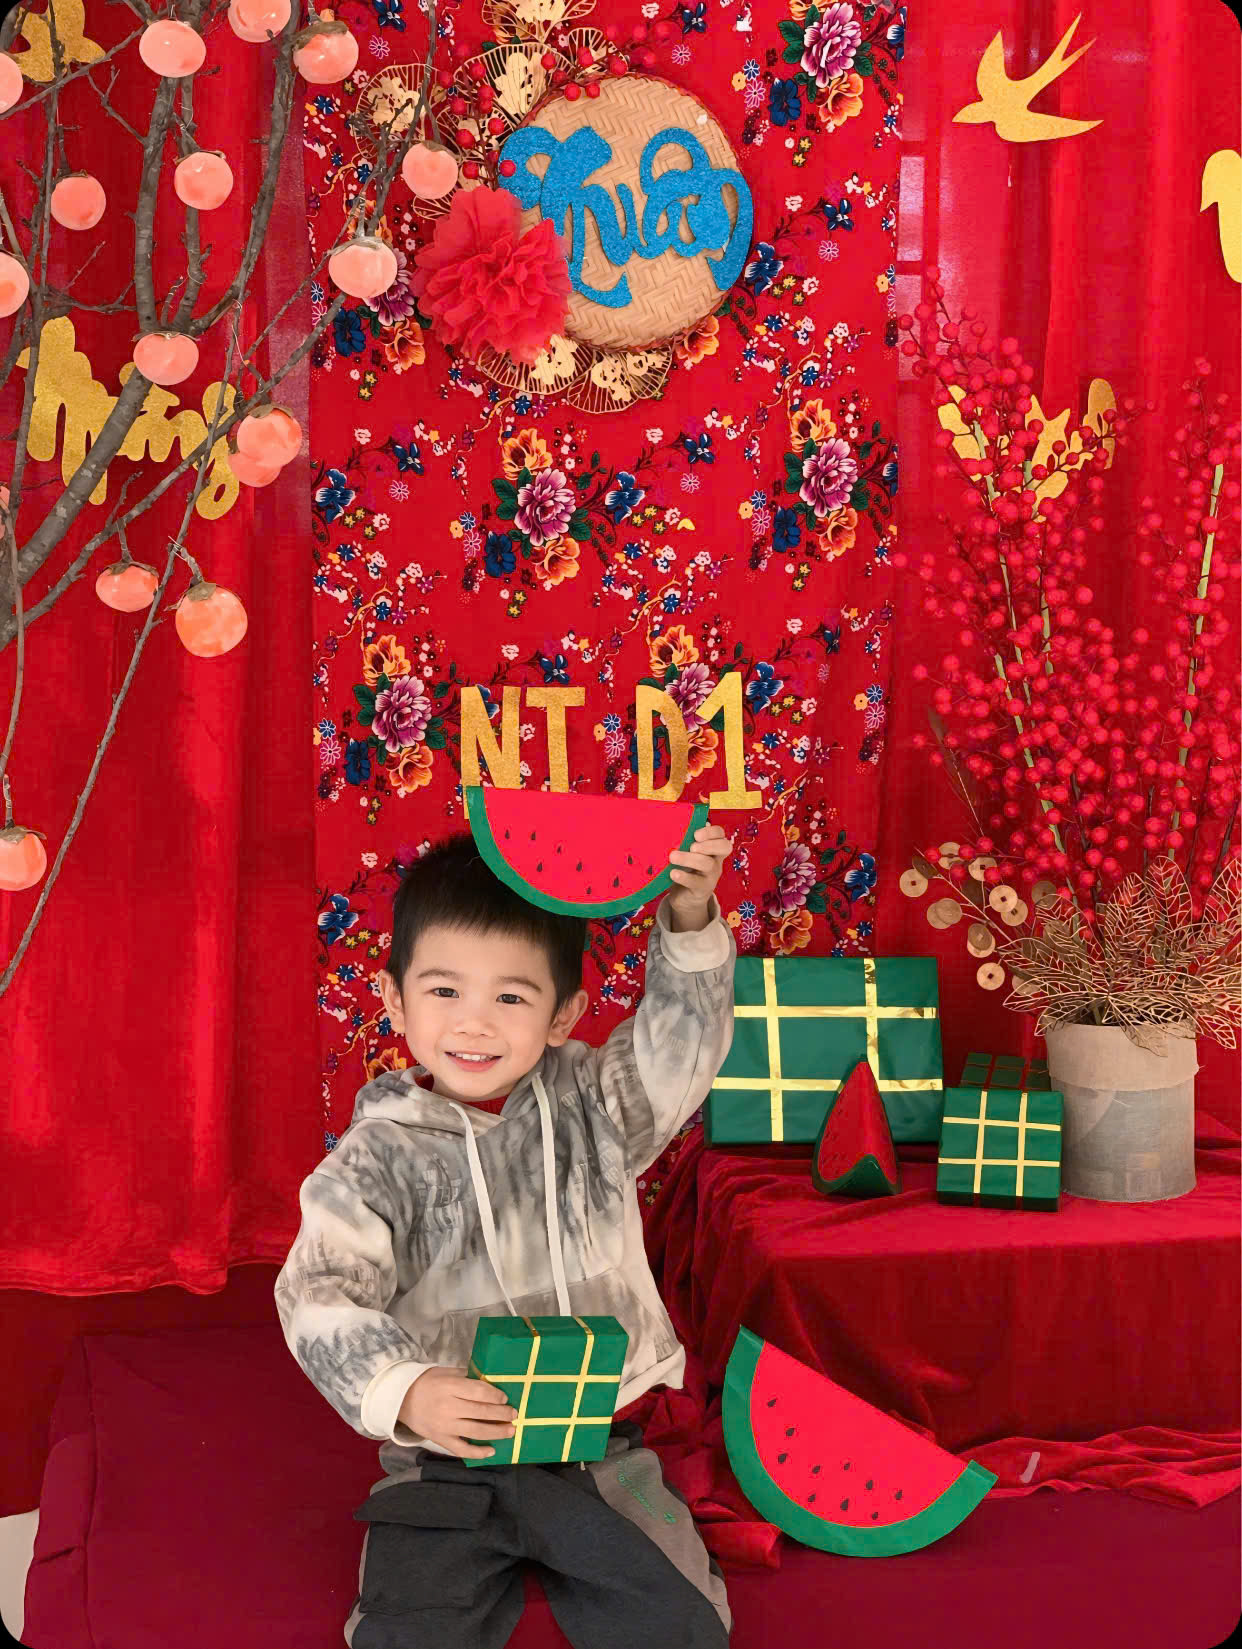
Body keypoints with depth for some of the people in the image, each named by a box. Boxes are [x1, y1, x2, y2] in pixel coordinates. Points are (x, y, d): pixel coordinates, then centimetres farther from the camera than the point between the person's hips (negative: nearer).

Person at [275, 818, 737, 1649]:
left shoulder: (591, 1108, 2)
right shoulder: (376, 1159, -5)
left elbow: (680, 1039, -13)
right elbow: (322, 1300, -13)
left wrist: (690, 920, -31)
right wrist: (403, 1391, -32)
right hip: (446, 1466, -1)